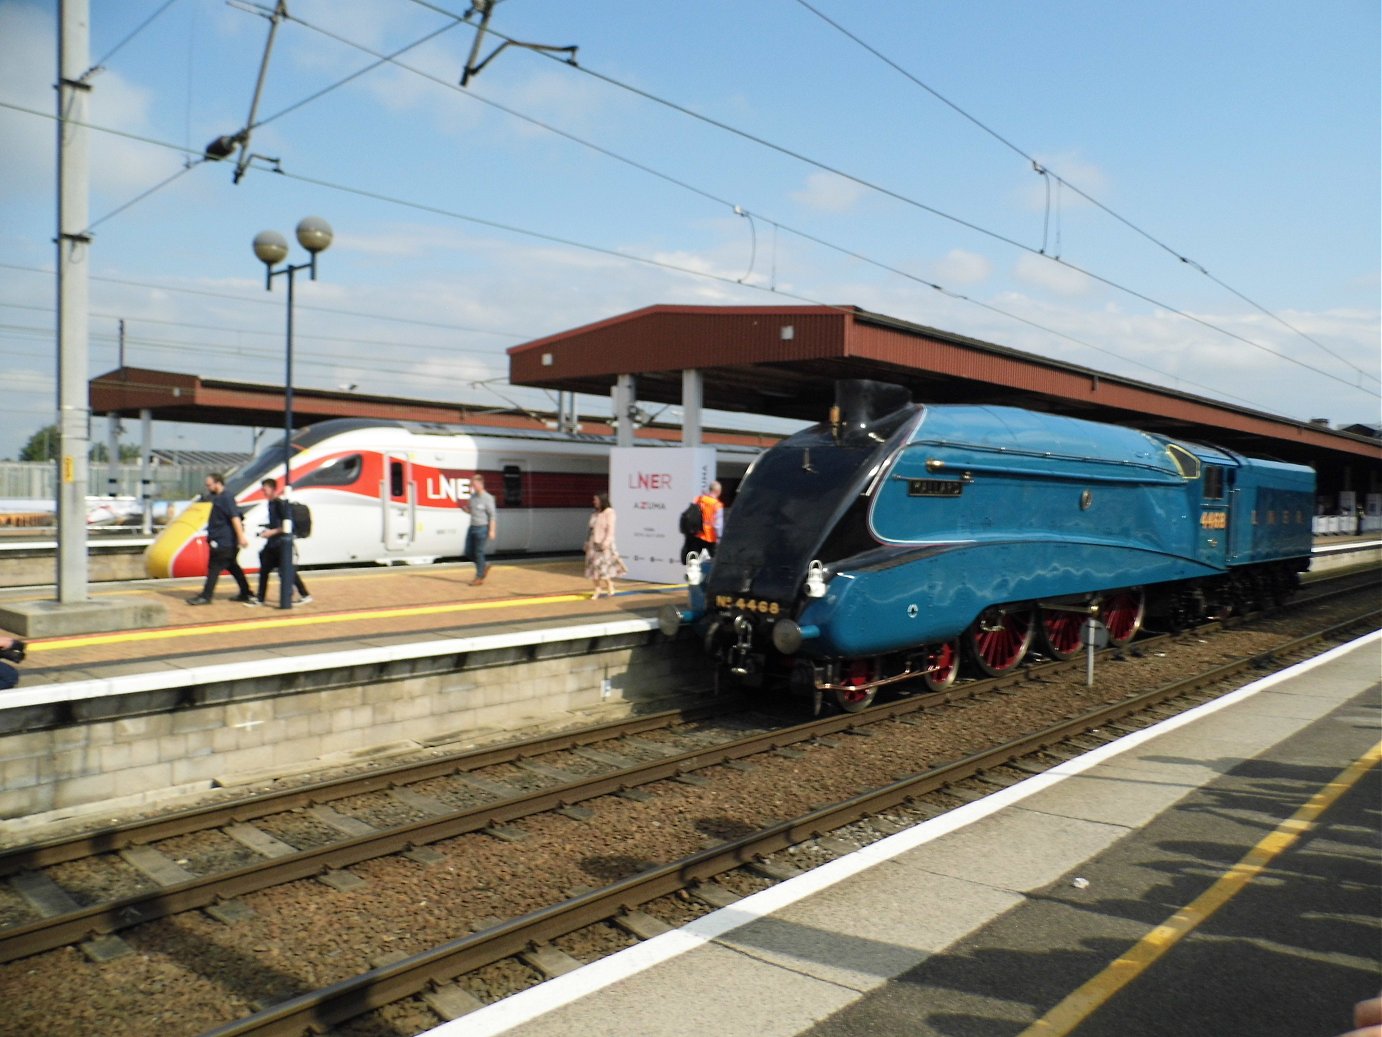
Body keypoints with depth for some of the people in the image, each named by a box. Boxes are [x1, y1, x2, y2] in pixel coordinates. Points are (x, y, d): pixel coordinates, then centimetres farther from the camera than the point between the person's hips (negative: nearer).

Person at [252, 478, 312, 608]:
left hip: (281, 543, -9)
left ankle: (305, 596, 1)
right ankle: (260, 599, 18)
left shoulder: (280, 504, -14)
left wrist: (272, 532, -19)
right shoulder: (271, 503, 11)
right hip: (272, 543, 9)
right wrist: (267, 530, 8)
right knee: (264, 570, 11)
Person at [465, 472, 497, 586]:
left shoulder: (488, 498, -13)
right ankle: (483, 568, 28)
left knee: (478, 553, -3)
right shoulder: (473, 496, 8)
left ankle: (479, 578, 6)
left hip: (482, 528, -7)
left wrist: (491, 531, -18)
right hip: (472, 527, 7)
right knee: (468, 552, 7)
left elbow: (492, 515, -13)